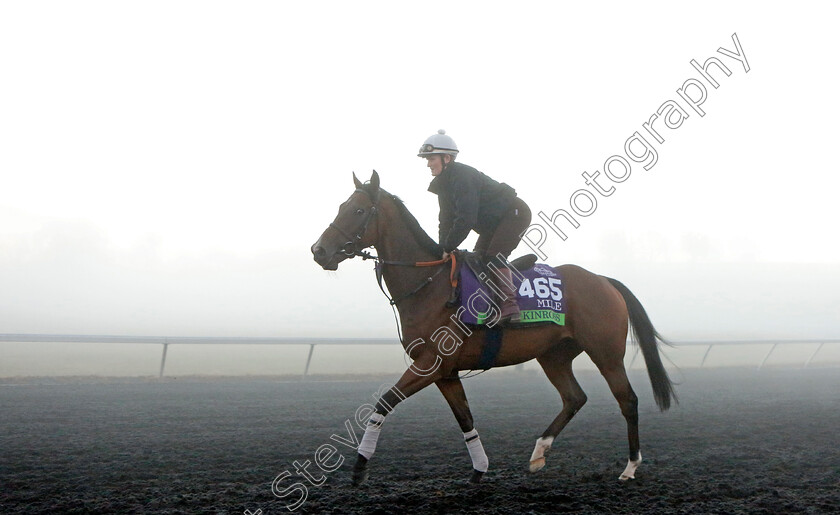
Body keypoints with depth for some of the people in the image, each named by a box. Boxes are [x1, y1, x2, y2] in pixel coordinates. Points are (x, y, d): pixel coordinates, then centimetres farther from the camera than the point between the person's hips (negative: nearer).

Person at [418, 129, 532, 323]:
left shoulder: (462, 176, -27)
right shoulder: (444, 183, 4)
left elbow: (466, 218, -33)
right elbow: (447, 220, 6)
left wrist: (448, 248, -26)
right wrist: (442, 249, -5)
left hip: (515, 213, -11)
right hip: (493, 223, 11)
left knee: (494, 255, -24)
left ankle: (509, 307, -30)